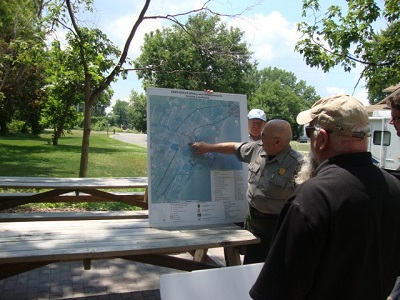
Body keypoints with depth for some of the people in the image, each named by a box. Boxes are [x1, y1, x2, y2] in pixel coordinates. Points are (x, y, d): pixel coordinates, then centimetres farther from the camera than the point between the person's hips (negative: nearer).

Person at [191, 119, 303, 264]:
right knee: (249, 266, 22)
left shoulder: (296, 164, -24)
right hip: (251, 218, 7)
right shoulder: (258, 148, -3)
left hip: (275, 225, -7)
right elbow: (235, 148, 13)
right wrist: (208, 147, 20)